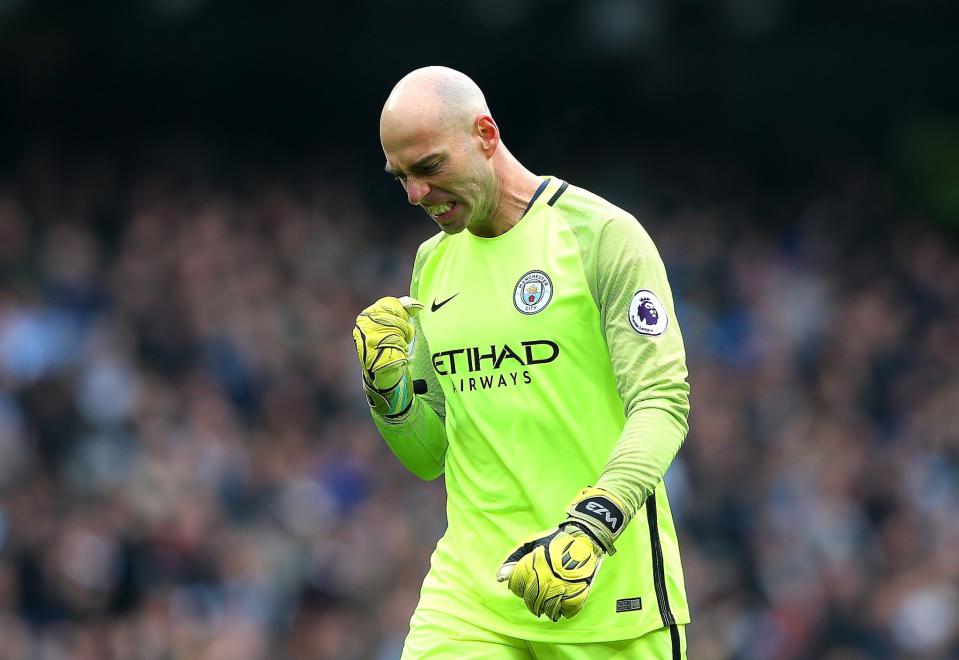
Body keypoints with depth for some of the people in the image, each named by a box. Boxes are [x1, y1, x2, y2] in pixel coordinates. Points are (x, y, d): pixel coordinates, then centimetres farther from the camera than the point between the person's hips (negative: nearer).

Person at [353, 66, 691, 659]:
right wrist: (386, 387, -2)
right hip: (470, 585, 4)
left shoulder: (602, 234, -5)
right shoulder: (433, 264, 15)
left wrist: (590, 528, -25)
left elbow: (662, 403, -12)